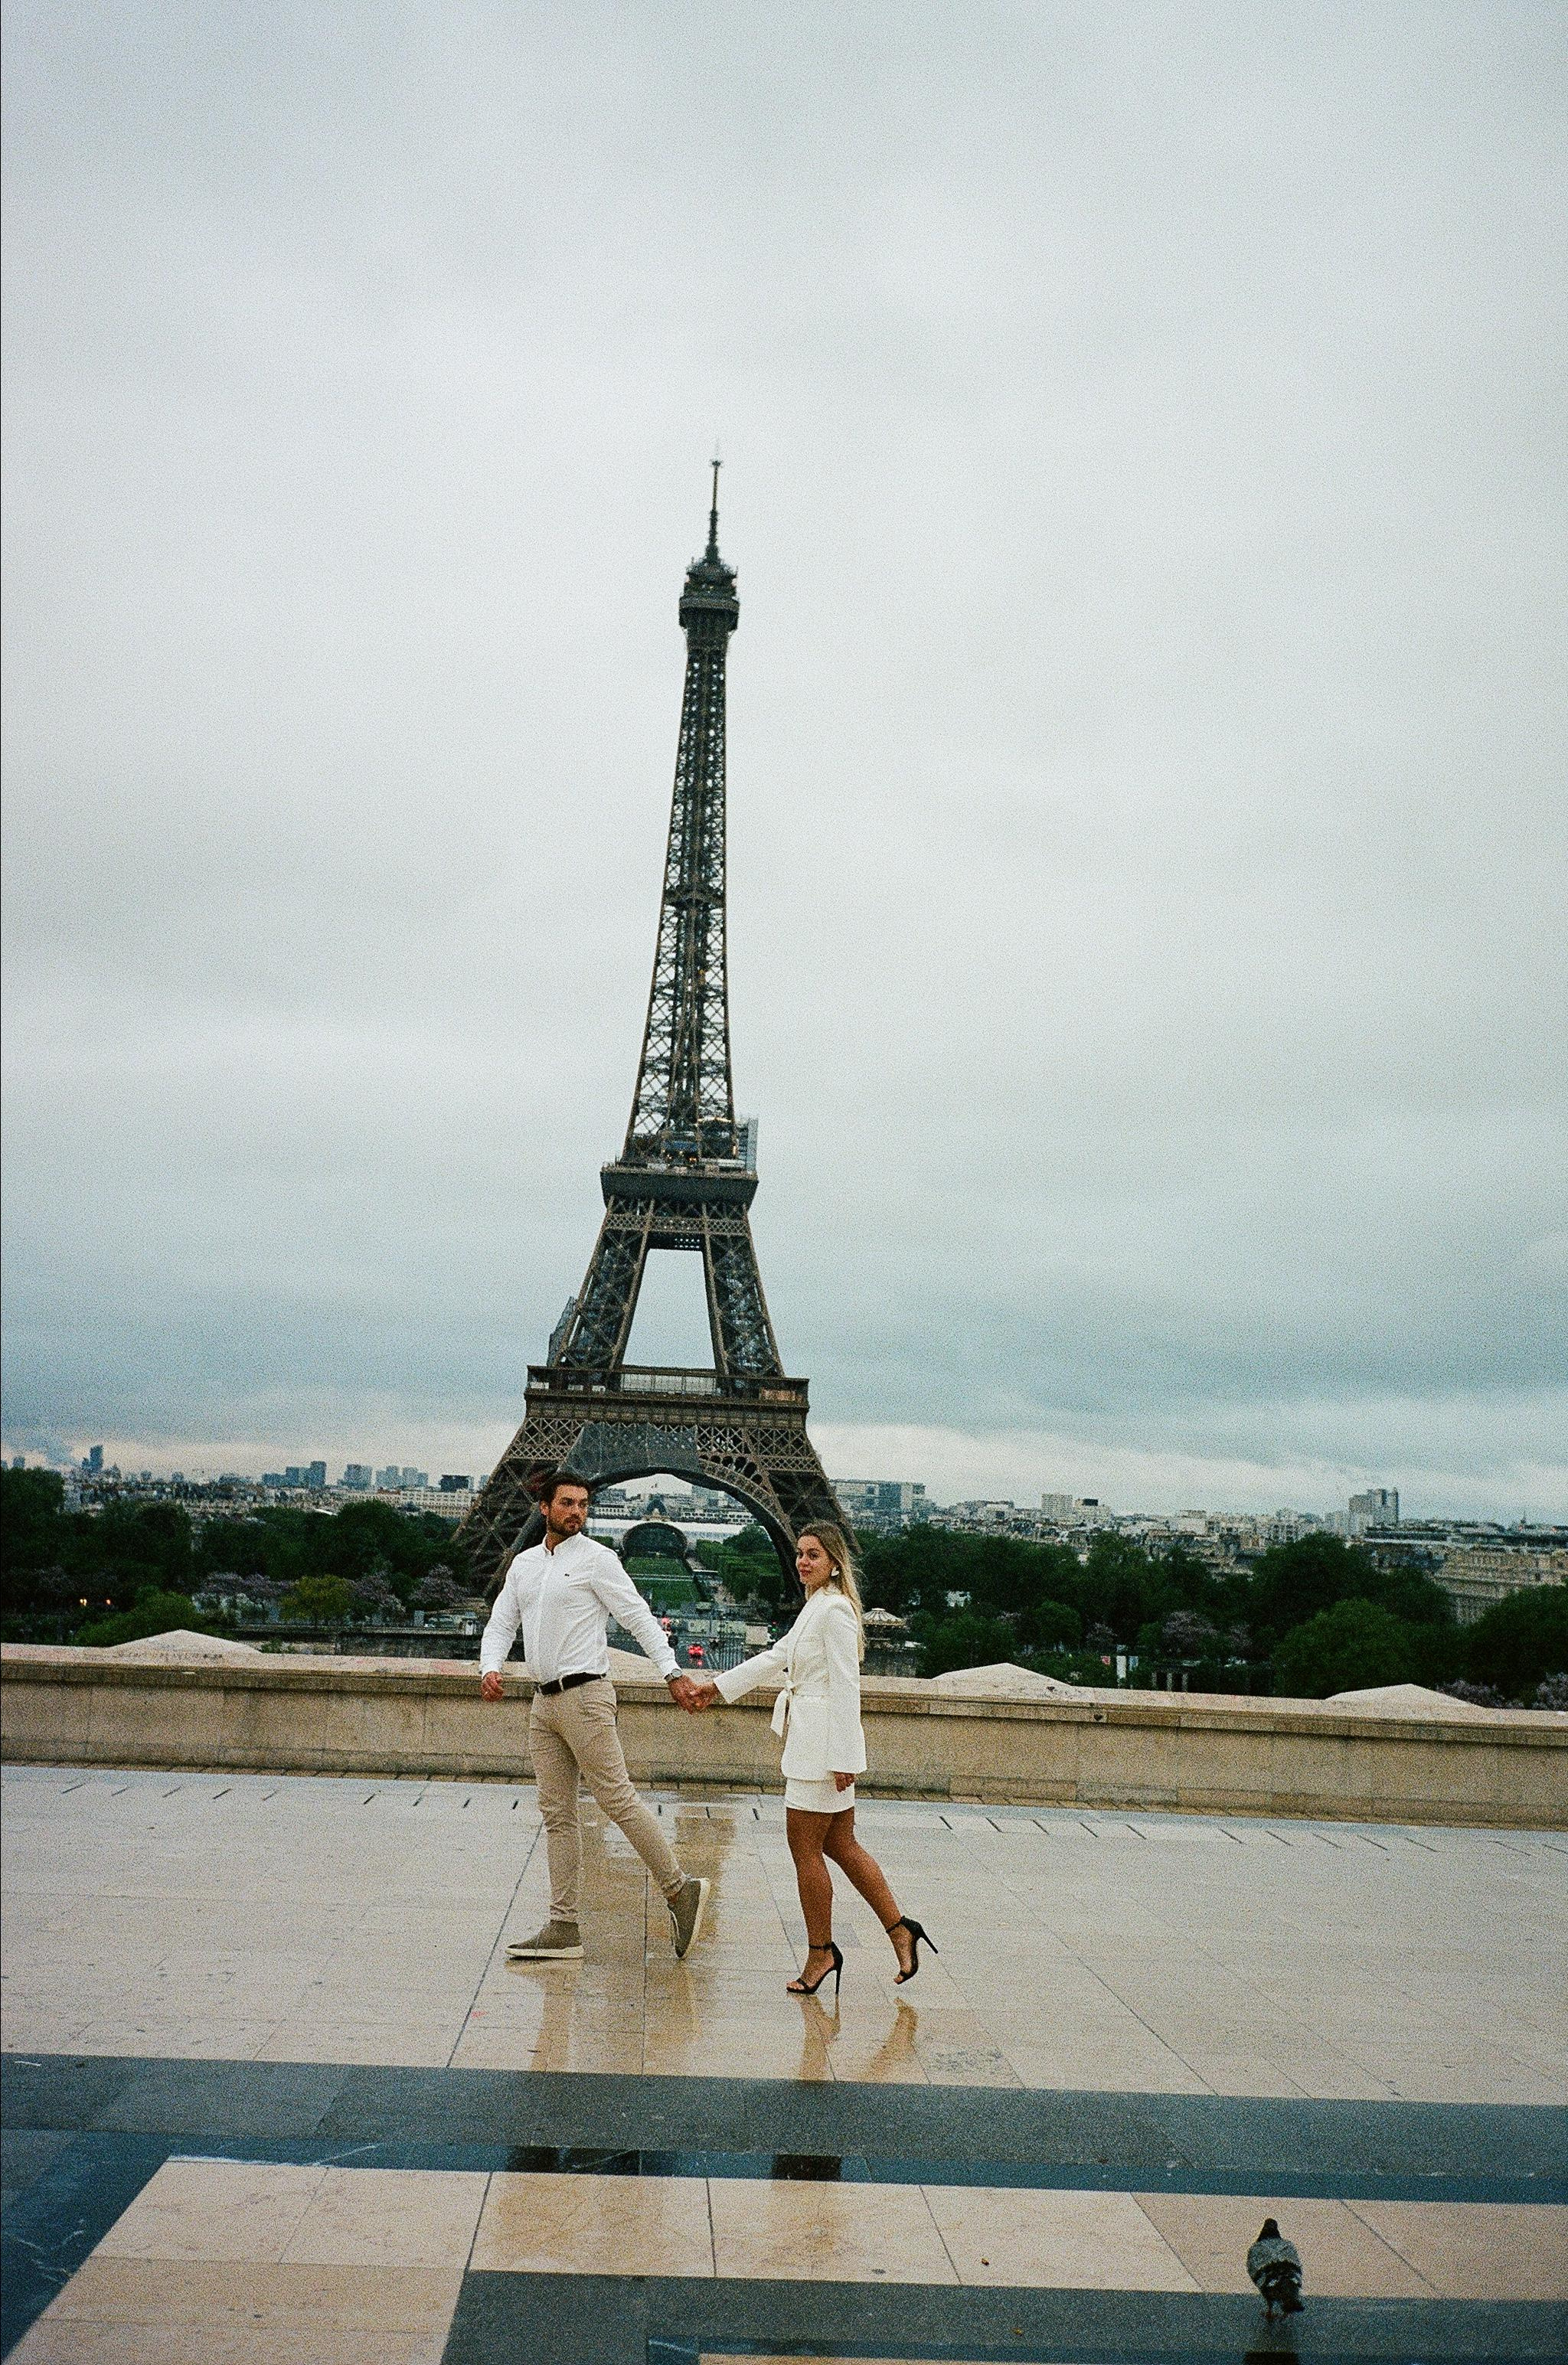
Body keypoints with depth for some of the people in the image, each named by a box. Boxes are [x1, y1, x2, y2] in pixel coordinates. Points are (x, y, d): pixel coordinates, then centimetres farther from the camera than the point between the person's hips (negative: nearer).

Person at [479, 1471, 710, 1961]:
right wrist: (490, 1667, -6)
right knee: (557, 1815, 8)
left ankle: (680, 1891, 5)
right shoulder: (523, 1564, 15)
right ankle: (564, 1927, 12)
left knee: (617, 1799, -8)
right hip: (543, 1704, 7)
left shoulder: (596, 1559, -4)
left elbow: (640, 1617, -9)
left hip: (585, 1696, -7)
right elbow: (500, 1625, 15)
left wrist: (672, 1672, -19)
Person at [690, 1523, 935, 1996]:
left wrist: (842, 1758, -20)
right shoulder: (815, 1608, 15)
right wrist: (719, 1686, 27)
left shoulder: (834, 1610, -15)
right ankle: (900, 1930, 19)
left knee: (805, 1847, 0)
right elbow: (776, 1657, 24)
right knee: (839, 1846, 13)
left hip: (823, 1740, -10)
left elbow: (845, 1686, -19)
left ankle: (820, 1953, 12)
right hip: (810, 1741, 10)